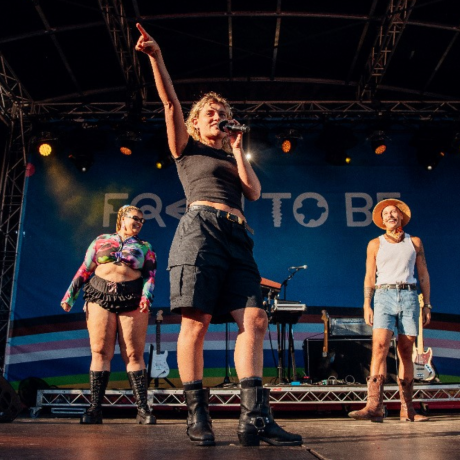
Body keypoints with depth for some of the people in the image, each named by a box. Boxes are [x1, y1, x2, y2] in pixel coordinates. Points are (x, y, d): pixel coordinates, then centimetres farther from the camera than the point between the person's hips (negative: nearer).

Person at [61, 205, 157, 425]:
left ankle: (143, 409, -1)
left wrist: (147, 296, -14)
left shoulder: (145, 247, 15)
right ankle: (95, 408, 0)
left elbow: (150, 275, 4)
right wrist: (70, 295, 5)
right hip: (100, 297, 1)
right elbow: (84, 270, 13)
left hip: (132, 300, 0)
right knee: (100, 352, -4)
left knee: (134, 354, -3)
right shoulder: (101, 240, 15)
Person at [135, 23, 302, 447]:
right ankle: (197, 416, -2)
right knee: (196, 322, -12)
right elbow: (171, 103, 4)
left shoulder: (233, 159, 29)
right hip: (201, 228, -4)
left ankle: (255, 418, -11)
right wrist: (156, 58, -6)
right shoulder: (187, 148, 18)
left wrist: (238, 150, 13)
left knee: (254, 321, -10)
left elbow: (254, 192, 12)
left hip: (237, 237, 5)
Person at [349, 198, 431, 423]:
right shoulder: (375, 244, 13)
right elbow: (369, 277, 9)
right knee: (379, 347, -16)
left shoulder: (415, 242, 16)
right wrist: (367, 305, -1)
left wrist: (427, 304, 7)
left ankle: (407, 410, 9)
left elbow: (423, 275, 15)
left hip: (409, 297, 1)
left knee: (406, 352, 2)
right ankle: (374, 406, -22)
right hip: (384, 296, -1)